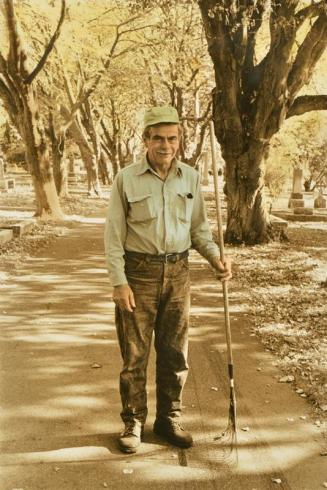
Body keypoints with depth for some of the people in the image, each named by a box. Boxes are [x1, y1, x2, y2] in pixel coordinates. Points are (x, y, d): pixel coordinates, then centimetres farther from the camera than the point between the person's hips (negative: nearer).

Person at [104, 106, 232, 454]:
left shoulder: (190, 178, 4)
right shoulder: (127, 179, -6)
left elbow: (199, 227, 11)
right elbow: (114, 234, -5)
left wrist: (216, 258, -5)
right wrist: (119, 282, -11)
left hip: (178, 272, 3)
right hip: (138, 272, -3)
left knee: (175, 351, 11)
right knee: (134, 352, 4)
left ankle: (169, 418, 28)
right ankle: (133, 422, 22)